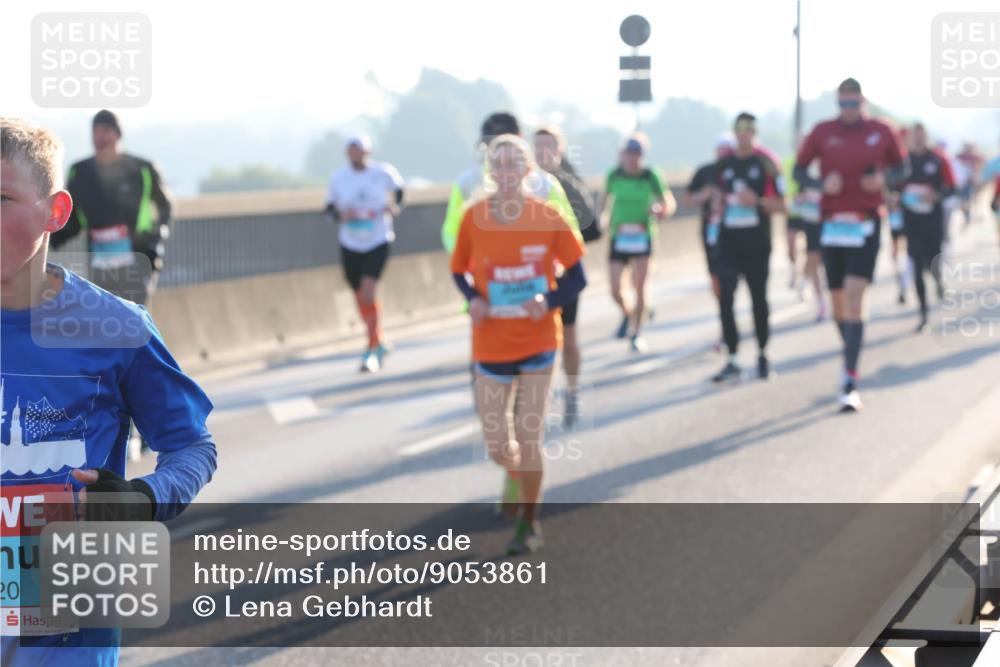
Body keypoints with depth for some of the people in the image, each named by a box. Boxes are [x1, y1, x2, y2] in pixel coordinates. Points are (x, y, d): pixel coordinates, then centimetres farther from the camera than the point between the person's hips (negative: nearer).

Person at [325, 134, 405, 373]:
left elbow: (398, 188, 14)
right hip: (350, 245, 3)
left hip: (378, 243, -3)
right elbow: (330, 207, 5)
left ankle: (373, 349, -11)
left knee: (368, 292, -19)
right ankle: (379, 343, 32)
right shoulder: (338, 178, -3)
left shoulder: (384, 172, -6)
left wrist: (394, 206, -4)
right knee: (361, 299, 11)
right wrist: (340, 216, -16)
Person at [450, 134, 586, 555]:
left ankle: (529, 524, 17)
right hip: (491, 344, 2)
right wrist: (473, 299, -13)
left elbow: (576, 277, 0)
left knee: (529, 435, -2)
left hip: (538, 341, -2)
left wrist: (550, 301, -18)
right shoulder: (473, 218, -5)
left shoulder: (547, 218, -8)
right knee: (496, 444, 4)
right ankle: (527, 491, 38)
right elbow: (459, 271, 7)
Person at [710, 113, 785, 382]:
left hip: (757, 243, -3)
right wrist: (719, 204, 5)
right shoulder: (723, 164, 9)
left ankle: (762, 354, 25)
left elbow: (780, 203, -3)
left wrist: (757, 201, -18)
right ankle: (732, 360, -6)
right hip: (728, 241, 3)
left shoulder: (766, 163, -3)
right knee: (725, 299, -8)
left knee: (759, 299, 8)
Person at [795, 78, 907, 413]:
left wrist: (884, 179, -9)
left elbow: (900, 168, 14)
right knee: (838, 299, 8)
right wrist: (822, 184, -12)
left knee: (855, 296, -16)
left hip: (866, 224, -2)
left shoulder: (881, 132, 2)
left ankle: (850, 382, -21)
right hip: (832, 222, 2)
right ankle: (851, 357, 34)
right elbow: (799, 170, 9)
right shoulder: (823, 132, 3)